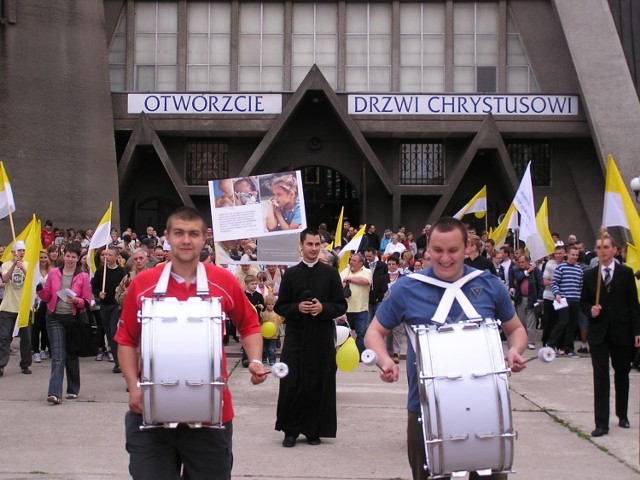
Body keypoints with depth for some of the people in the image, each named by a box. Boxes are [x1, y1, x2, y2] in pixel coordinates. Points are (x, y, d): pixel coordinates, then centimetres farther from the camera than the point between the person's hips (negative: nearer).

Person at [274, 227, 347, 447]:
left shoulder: (330, 274, 3)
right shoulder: (290, 274, 5)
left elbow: (341, 306, 4)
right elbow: (280, 307, 7)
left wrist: (323, 308, -14)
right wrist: (297, 308, -12)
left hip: (322, 338, 0)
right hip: (295, 336, 0)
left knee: (320, 383, 2)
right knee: (291, 383, -3)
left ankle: (313, 430, 14)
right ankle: (291, 430, 9)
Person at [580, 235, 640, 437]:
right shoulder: (590, 275, 4)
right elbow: (583, 302, 10)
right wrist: (590, 310, -13)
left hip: (621, 333, 0)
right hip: (598, 333, 0)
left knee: (622, 374, 13)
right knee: (600, 376, -4)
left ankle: (622, 415, 32)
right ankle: (601, 423, -4)